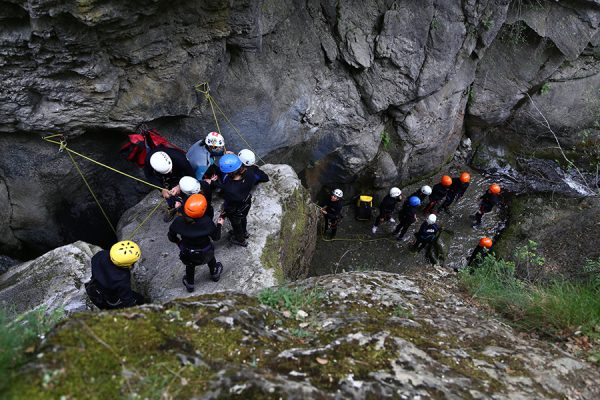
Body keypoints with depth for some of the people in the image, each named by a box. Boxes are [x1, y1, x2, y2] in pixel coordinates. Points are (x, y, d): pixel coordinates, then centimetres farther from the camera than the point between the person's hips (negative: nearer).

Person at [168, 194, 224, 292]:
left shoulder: (178, 221, -28)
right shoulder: (207, 221, -33)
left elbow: (171, 237, -12)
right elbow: (216, 237, -18)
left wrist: (179, 242, 9)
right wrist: (219, 225, -1)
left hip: (187, 254, 1)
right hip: (205, 253, -1)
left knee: (190, 265, 34)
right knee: (211, 258, 35)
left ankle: (189, 284, 56)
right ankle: (214, 274, 60)